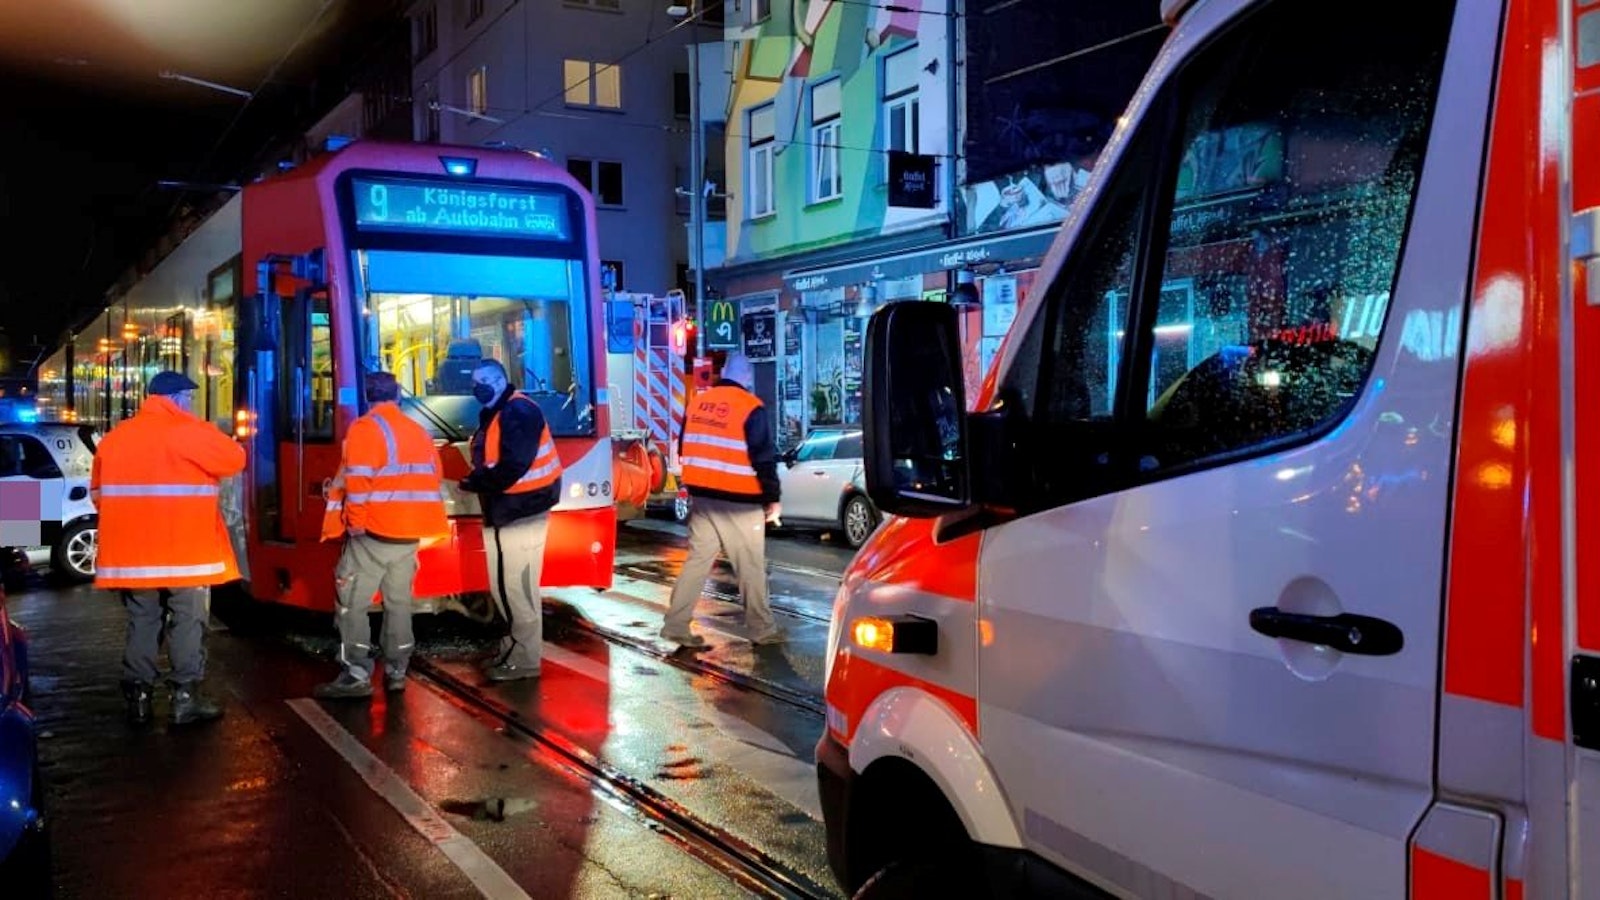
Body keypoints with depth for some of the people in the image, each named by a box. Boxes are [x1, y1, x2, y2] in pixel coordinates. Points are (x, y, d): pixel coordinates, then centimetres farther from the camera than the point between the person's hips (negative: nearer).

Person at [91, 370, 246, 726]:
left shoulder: (116, 436, 11)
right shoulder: (189, 431, -9)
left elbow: (99, 491, 17)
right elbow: (234, 460, -6)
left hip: (133, 548, 6)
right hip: (184, 548, -5)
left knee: (142, 622, 12)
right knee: (188, 622, 1)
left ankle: (138, 696, 13)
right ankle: (186, 698, 0)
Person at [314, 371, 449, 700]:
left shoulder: (365, 428, -9)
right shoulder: (419, 432, 11)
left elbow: (358, 481, -16)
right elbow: (434, 477, 13)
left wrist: (355, 522, -10)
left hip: (374, 531, -6)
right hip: (409, 533, 7)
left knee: (352, 604, 0)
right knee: (399, 602, 13)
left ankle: (357, 675, -4)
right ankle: (396, 673, 16)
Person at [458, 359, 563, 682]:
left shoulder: (519, 412, -16)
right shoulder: (494, 414, 16)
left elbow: (512, 467, -25)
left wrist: (474, 483, -14)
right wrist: (477, 481, -1)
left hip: (521, 513, -10)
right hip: (503, 513, 10)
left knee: (517, 588, -5)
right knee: (504, 586, 16)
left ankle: (525, 660, 4)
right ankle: (514, 649, 27)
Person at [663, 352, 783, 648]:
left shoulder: (697, 402, 9)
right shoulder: (750, 409, -11)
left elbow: (685, 450, 16)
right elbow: (764, 459, -12)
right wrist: (773, 498, -4)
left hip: (702, 498, 6)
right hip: (739, 502, -6)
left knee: (697, 560, 11)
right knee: (751, 567, 5)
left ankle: (676, 624, 8)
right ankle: (762, 629, 13)